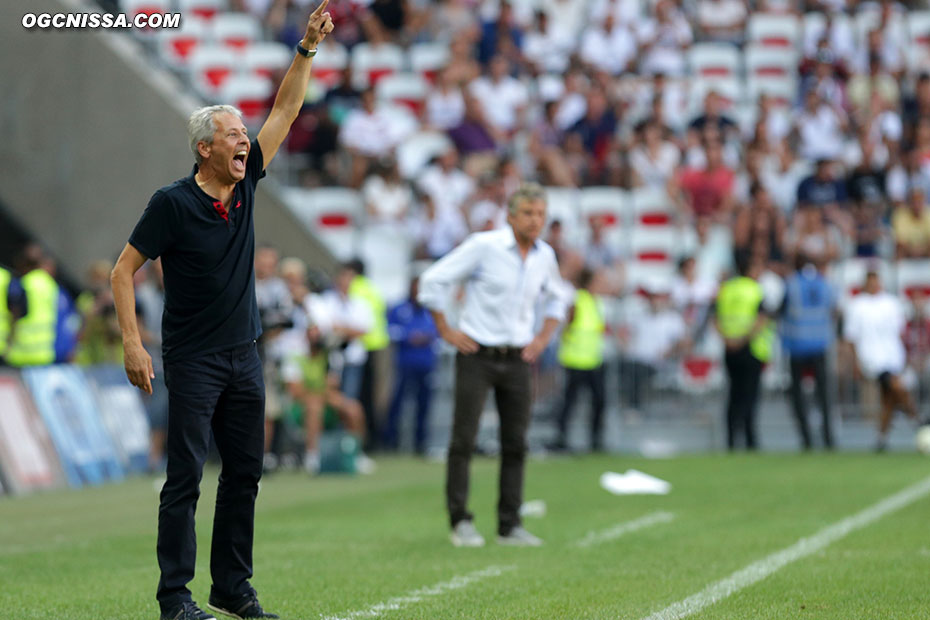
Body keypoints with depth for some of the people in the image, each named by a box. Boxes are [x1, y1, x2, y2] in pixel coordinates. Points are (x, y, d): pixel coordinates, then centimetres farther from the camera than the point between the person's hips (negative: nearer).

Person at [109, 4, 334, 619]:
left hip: (245, 356, 6)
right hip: (193, 360, -6)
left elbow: (284, 111, 7)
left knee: (245, 474, 7)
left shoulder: (246, 183, 5)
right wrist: (133, 345, -15)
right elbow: (124, 270, -8)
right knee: (185, 477, -6)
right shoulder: (173, 202, -11)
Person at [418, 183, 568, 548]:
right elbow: (433, 281, -8)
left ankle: (509, 525, 8)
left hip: (516, 360, 5)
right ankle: (460, 522, 1)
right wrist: (446, 331, -7)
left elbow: (555, 299, 26)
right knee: (464, 439, -6)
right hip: (477, 355, -5)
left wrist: (543, 336, 12)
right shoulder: (484, 246, -10)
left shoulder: (545, 255, 6)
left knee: (515, 443, 3)